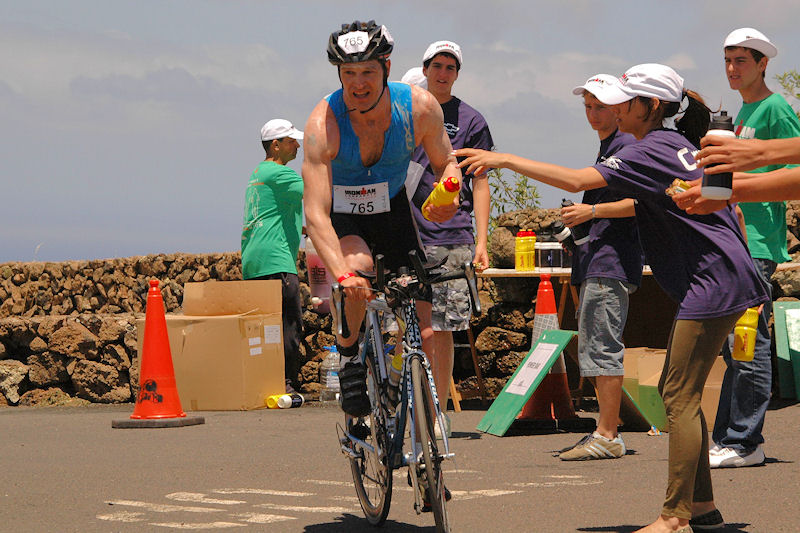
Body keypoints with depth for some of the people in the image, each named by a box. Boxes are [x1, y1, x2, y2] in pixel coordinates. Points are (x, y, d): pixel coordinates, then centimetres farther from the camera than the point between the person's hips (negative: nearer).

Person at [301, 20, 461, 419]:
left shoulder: (420, 106, -21)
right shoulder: (323, 124, -30)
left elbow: (445, 162, -2)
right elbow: (315, 214, -35)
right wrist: (343, 275, -49)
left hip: (392, 209, 3)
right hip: (342, 215, -3)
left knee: (423, 334, -6)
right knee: (360, 267, -37)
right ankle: (349, 351, -11)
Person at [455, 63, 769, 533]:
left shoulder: (652, 151, -14)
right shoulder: (680, 144, 15)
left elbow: (576, 180, -24)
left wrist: (505, 159, -21)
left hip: (714, 283, -10)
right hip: (712, 281, 10)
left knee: (680, 398, -9)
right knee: (676, 392, 15)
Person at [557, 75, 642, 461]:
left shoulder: (628, 145, -9)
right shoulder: (605, 148, 22)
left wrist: (591, 211, -17)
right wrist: (579, 220, 18)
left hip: (613, 260, -11)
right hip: (597, 260, 11)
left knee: (602, 347, -12)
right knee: (591, 347, 12)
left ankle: (607, 437, -11)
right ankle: (606, 432, 15)